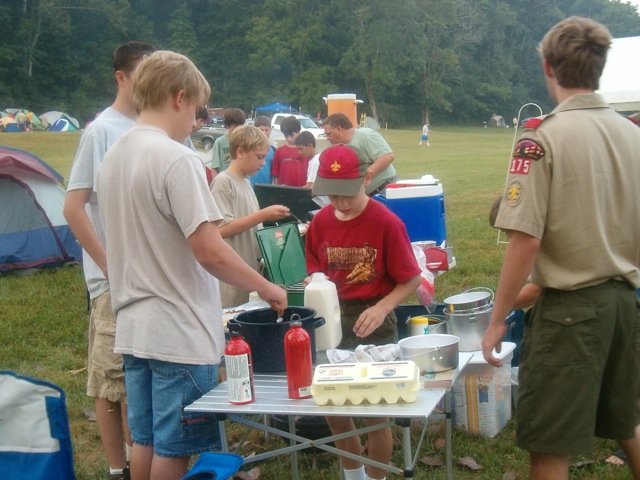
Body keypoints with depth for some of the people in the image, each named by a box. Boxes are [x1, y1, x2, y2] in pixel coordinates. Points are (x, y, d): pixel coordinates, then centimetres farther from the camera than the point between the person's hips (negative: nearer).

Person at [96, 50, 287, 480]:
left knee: (145, 441, 17)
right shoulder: (176, 159, -18)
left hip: (134, 328, 8)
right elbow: (210, 252, -22)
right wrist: (268, 289, -9)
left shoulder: (114, 157, 9)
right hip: (180, 334, -8)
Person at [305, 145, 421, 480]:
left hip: (374, 323, -5)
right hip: (334, 321, 5)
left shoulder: (386, 222, -15)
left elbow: (411, 280, -10)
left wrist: (382, 309, -23)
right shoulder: (320, 222, 0)